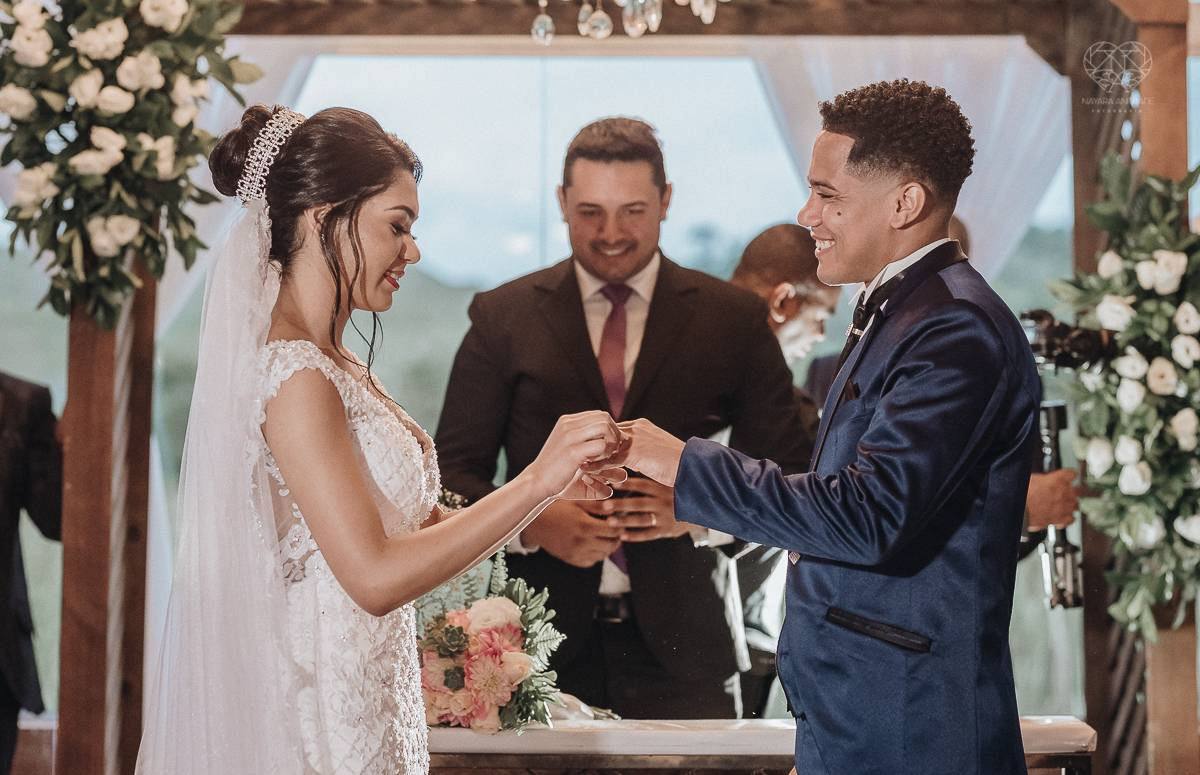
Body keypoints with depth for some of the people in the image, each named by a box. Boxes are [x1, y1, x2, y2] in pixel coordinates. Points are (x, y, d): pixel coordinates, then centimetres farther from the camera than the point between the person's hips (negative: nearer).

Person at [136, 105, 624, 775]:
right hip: (319, 716, -9)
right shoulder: (290, 374, -19)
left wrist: (540, 489, -1)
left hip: (363, 694, 9)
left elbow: (400, 522, 9)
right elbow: (375, 576, -24)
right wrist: (535, 482, -22)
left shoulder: (337, 365, 10)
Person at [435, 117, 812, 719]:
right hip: (542, 646, 0)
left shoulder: (734, 320, 5)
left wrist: (699, 513, -14)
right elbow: (452, 474, 5)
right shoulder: (502, 318, 6)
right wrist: (534, 521, -15)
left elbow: (790, 477, 5)